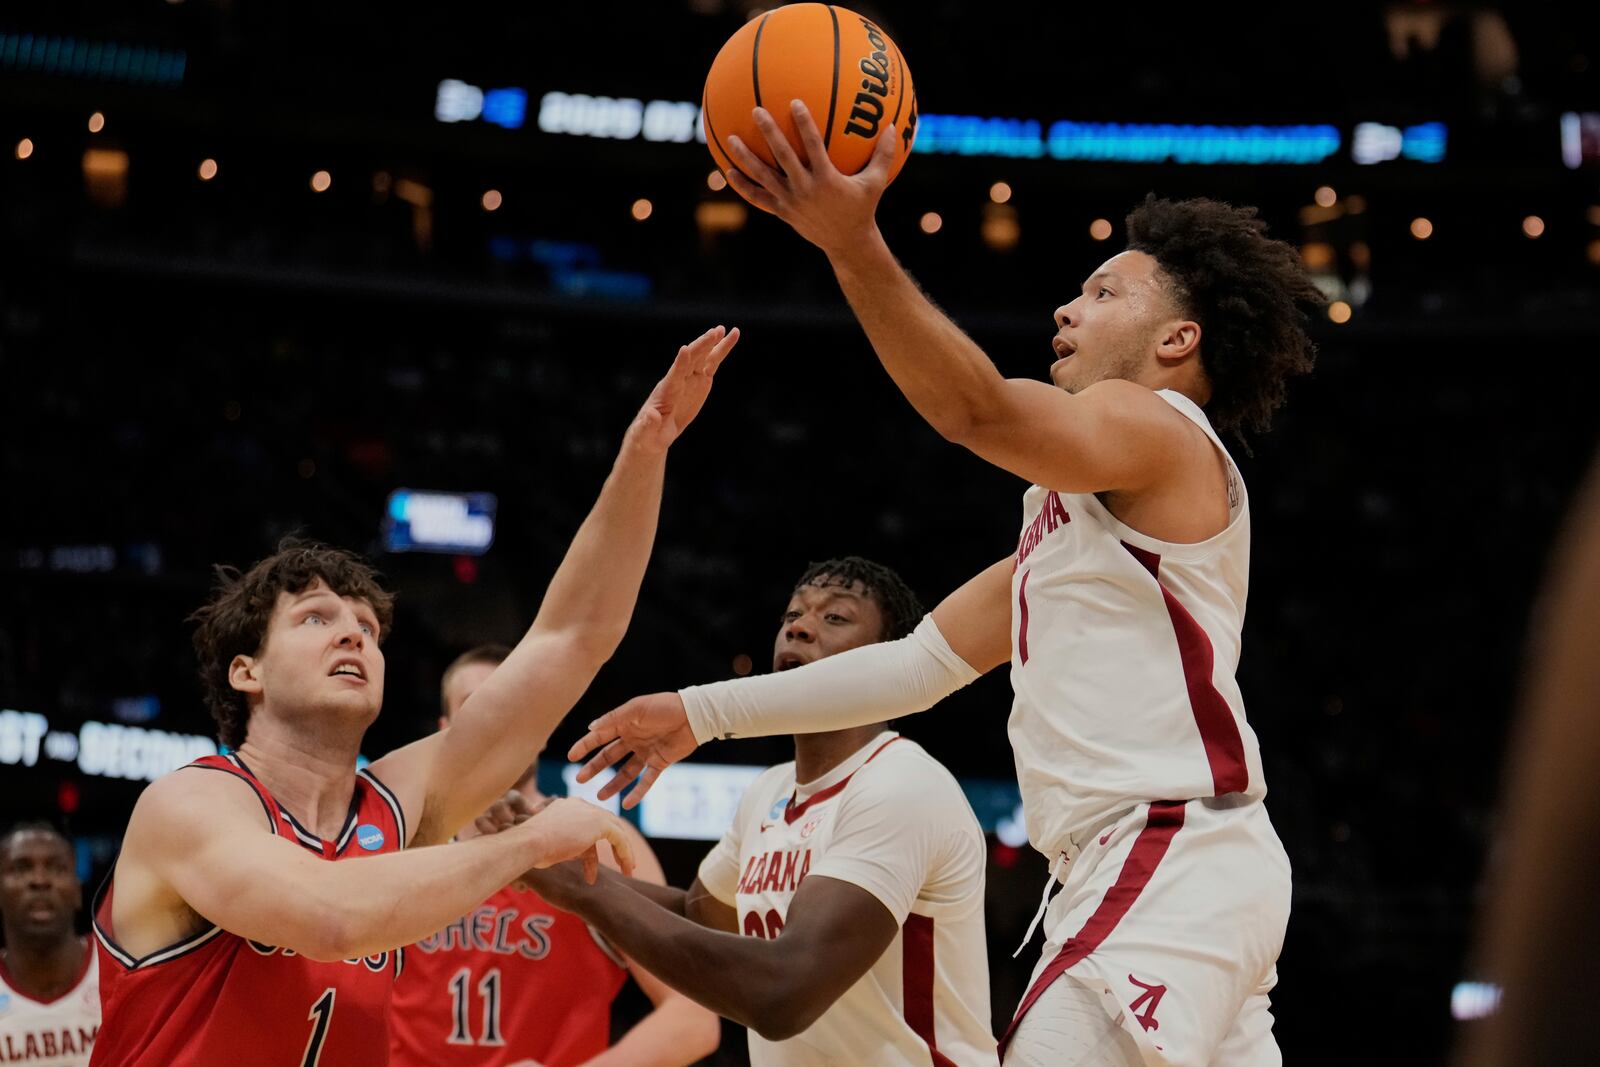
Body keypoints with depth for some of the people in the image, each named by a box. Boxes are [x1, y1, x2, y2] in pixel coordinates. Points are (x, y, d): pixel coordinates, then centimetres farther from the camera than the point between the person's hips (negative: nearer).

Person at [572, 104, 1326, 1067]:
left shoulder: (1161, 431, -3)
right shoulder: (1072, 503, 26)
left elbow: (981, 409, -23)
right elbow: (925, 662, 24)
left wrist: (854, 242, -35)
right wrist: (704, 714, 22)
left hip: (1171, 868, -11)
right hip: (1152, 871, 11)